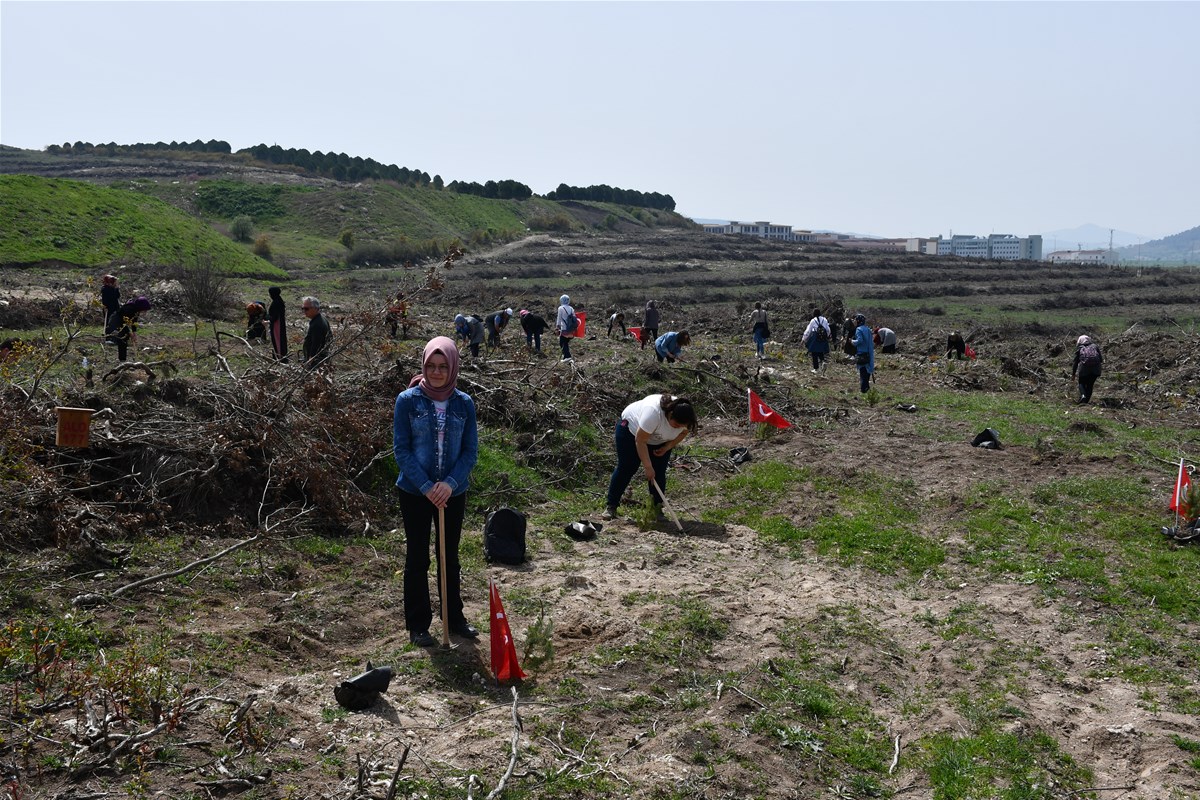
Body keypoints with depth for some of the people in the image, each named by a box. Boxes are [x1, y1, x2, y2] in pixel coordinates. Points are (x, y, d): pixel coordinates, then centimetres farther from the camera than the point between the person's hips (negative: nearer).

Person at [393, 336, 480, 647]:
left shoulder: (464, 403, -2)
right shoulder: (408, 400, -9)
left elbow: (471, 450, -1)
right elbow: (401, 449, -10)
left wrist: (450, 483, -15)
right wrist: (426, 487, -17)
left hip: (453, 492, 2)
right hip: (415, 492, -2)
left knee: (450, 557, 15)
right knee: (417, 558, 8)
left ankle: (455, 617, 29)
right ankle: (418, 625, 20)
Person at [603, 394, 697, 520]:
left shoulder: (683, 417, -25)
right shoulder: (654, 412, -43)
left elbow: (684, 432, -3)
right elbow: (640, 441, -35)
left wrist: (668, 447, -16)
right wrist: (648, 467, -32)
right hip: (631, 429, -5)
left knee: (659, 472, -4)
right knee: (626, 468, -5)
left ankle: (657, 509, 5)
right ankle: (611, 507, 3)